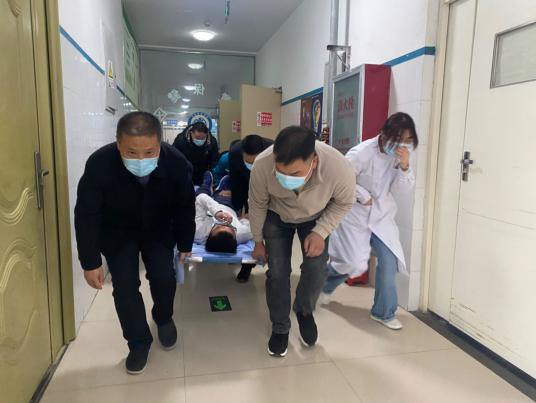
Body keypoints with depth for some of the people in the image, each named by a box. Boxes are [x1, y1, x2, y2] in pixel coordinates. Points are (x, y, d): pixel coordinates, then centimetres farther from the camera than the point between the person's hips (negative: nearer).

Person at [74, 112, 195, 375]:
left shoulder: (177, 164, -32)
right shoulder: (99, 164, -35)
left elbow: (185, 207, -13)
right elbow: (86, 215, -21)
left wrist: (185, 245, -3)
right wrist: (90, 262, -17)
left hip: (159, 229, 1)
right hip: (117, 232, 0)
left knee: (164, 277, -8)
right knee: (125, 285, -5)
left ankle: (163, 318, 27)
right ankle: (139, 343, 19)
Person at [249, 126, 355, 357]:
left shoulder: (340, 169, -40)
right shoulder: (262, 166, -38)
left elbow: (344, 203, -14)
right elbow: (257, 205, -15)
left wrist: (321, 232, -24)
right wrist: (258, 241, -2)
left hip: (315, 218, 0)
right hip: (277, 217, 0)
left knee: (316, 271, -9)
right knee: (277, 272, -4)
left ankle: (304, 311, 24)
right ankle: (280, 329, 22)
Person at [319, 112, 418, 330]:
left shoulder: (400, 154, -3)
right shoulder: (363, 152, -22)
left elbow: (402, 188, -6)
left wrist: (404, 166, -24)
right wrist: (363, 195, -19)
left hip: (382, 215, 6)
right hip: (354, 214, -5)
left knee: (389, 261, -2)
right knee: (355, 264, -8)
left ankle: (384, 312, 17)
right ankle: (325, 283, 27)